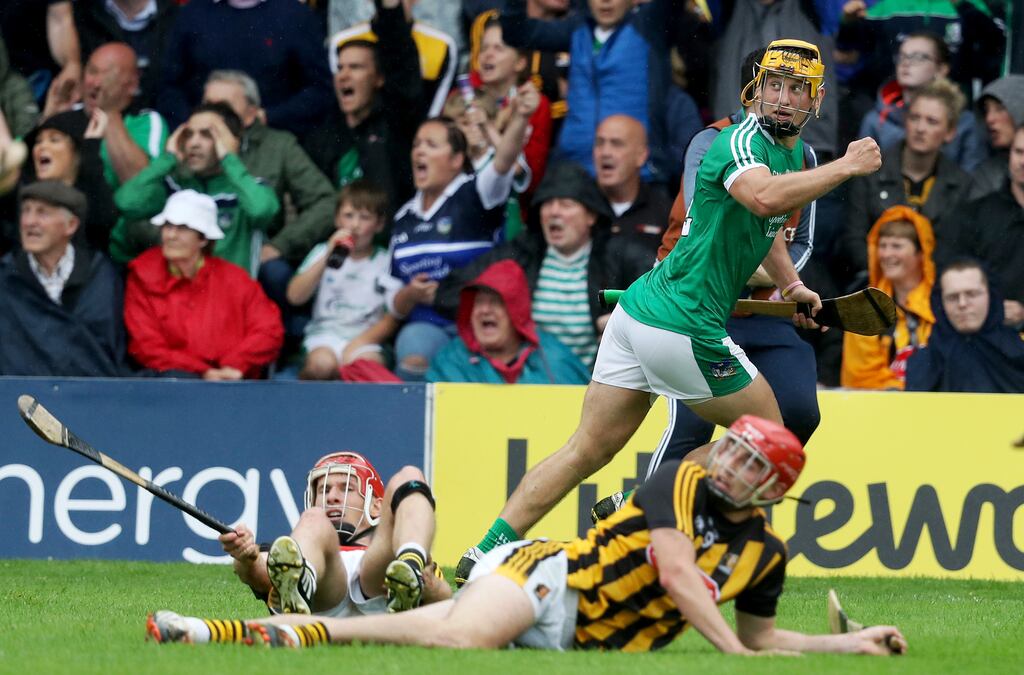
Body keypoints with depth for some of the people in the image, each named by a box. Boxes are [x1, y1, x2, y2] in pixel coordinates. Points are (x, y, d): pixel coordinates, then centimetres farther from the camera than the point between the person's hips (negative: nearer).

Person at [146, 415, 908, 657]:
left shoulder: (765, 554, 11)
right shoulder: (683, 482, -3)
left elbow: (758, 637, 23)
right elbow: (676, 575, -14)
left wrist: (849, 644, 14)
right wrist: (738, 656, -18)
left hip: (572, 644, 4)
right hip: (548, 575, -4)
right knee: (458, 635, -36)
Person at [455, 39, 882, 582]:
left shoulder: (796, 154, 17)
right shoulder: (741, 142, -14)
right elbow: (765, 198, -37)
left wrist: (790, 283, 23)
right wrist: (846, 168, -29)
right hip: (682, 327, -9)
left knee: (587, 451, 7)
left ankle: (487, 552, 2)